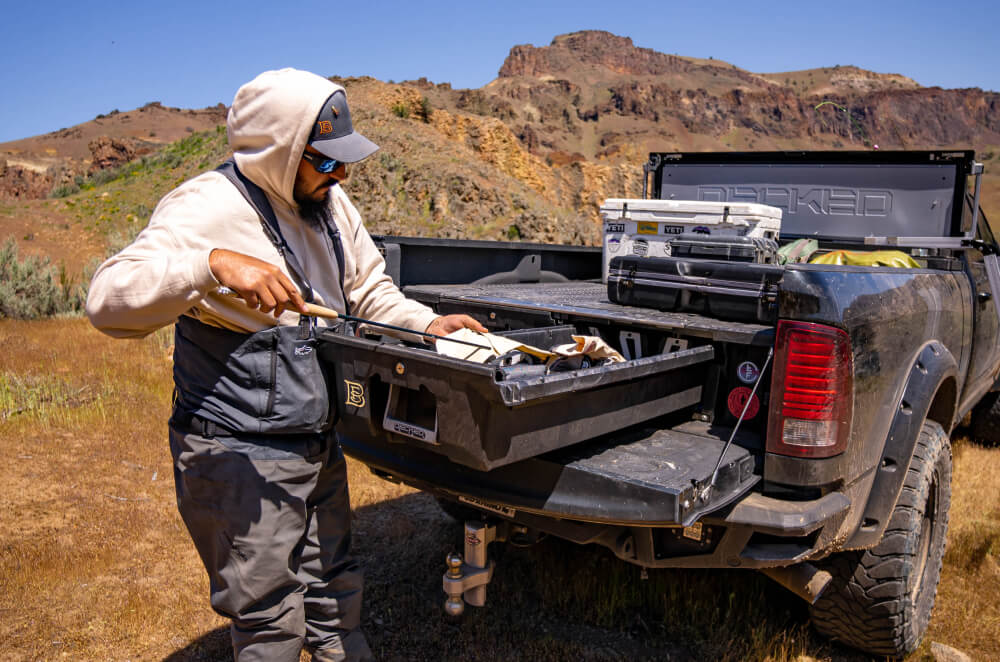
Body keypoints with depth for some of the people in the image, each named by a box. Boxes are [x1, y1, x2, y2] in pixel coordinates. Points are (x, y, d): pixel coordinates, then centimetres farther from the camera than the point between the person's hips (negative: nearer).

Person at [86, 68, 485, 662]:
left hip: (320, 447, 8)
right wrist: (214, 264, -43)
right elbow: (110, 300, -29)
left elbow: (369, 289, 15)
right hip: (239, 459, -7)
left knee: (336, 595, 24)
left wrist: (424, 323, -1)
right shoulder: (210, 207, -20)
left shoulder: (329, 202, 4)